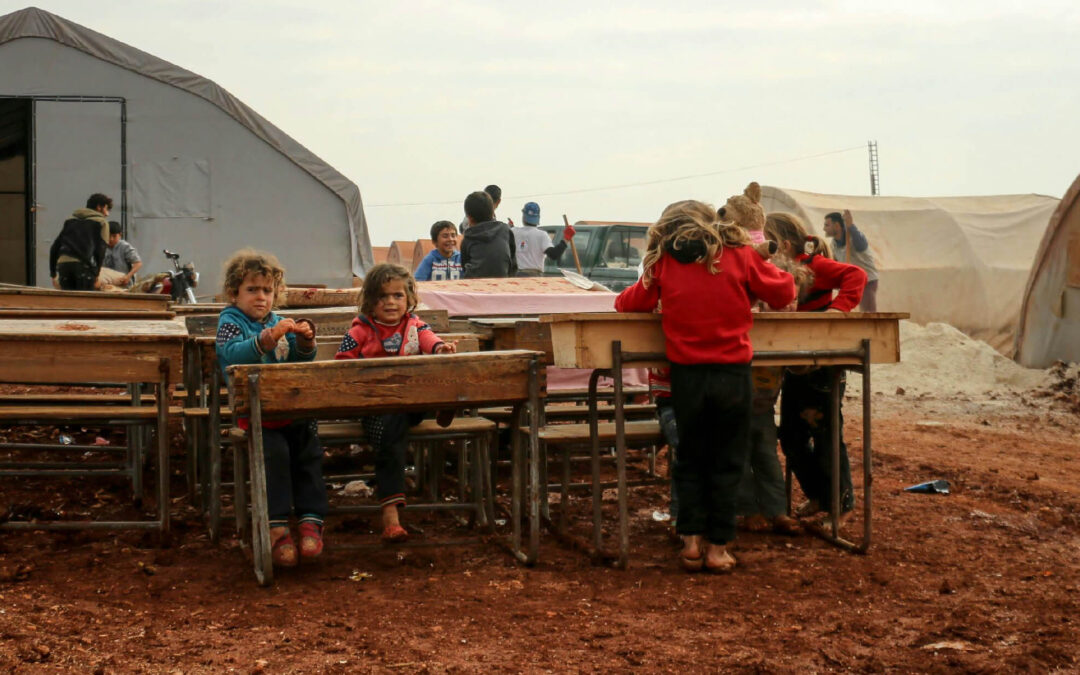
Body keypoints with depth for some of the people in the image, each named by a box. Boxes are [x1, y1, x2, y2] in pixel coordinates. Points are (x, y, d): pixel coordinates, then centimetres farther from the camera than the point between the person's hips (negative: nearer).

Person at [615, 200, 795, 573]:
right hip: (732, 374, -1)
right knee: (726, 462, 8)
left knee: (690, 459, 15)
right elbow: (784, 292, 6)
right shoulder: (739, 256, -1)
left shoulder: (663, 264, 0)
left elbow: (630, 303, 8)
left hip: (686, 375, 1)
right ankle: (717, 547, 8)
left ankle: (691, 540, 9)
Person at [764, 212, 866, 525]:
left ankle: (840, 502, 14)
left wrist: (837, 308, -31)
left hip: (822, 367, -9)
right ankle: (816, 496, 24)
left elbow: (855, 276, -25)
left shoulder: (814, 265, -17)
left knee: (825, 433, 0)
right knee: (791, 434, 11)